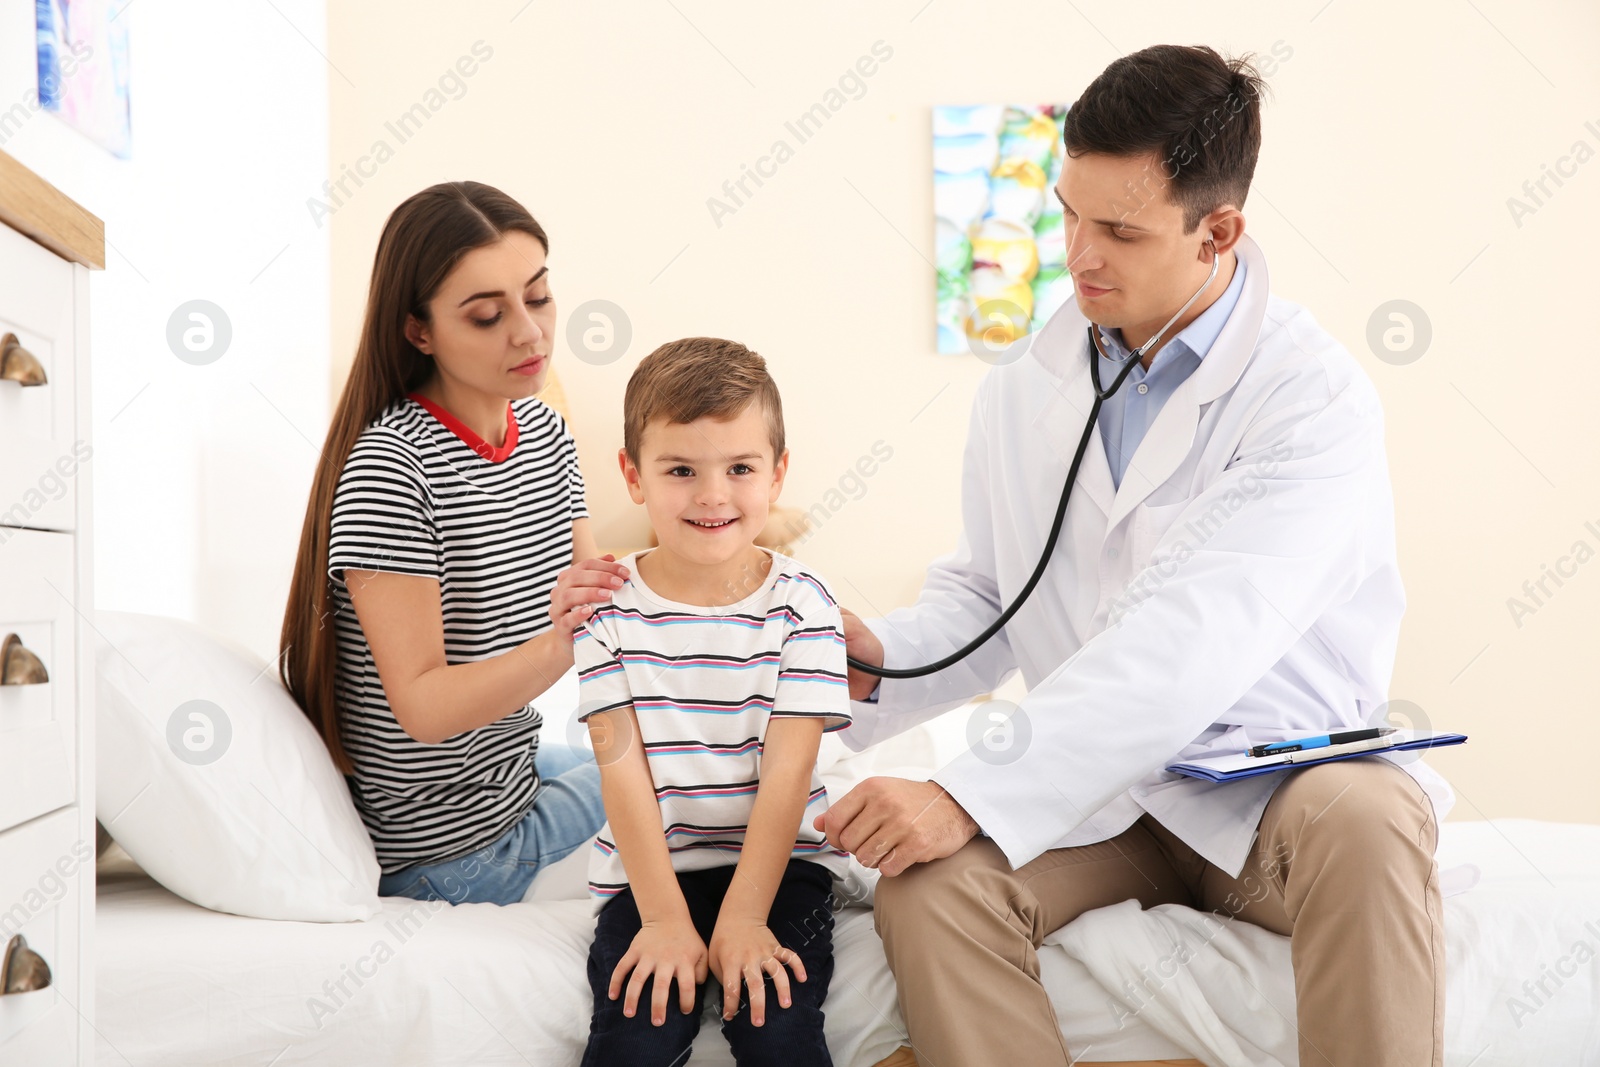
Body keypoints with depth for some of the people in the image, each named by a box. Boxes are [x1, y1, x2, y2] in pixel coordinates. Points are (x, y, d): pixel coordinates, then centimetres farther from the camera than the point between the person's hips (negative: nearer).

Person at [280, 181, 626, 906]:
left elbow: (593, 588, 4)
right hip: (451, 854, -8)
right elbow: (423, 706, -26)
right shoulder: (388, 468, -23)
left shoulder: (543, 430, 2)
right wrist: (559, 644, -41)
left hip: (515, 768, 9)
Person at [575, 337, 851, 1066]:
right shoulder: (607, 606, -3)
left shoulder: (801, 604, -4)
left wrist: (743, 917, -15)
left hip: (778, 861, 0)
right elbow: (622, 768, -6)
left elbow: (786, 770, -8)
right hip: (648, 869, 1)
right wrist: (664, 917, -12)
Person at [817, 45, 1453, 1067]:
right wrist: (881, 659, -8)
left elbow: (1195, 641, -26)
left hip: (1275, 789, -3)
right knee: (928, 884, -25)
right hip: (1094, 788, 4)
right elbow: (984, 597, 15)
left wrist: (969, 794, -31)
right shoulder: (1023, 387, 6)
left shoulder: (1314, 396, -14)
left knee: (1366, 824, -36)